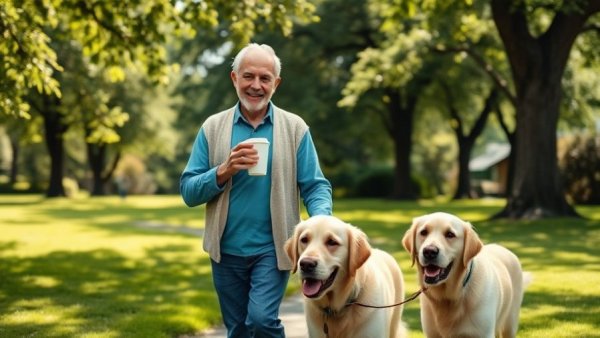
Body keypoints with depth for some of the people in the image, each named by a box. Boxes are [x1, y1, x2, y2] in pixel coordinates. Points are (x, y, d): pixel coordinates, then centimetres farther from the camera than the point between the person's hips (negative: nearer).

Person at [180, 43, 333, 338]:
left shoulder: (295, 128, 0)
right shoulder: (213, 127, 3)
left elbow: (315, 186, -3)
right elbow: (188, 192, 0)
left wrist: (321, 221, -24)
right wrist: (224, 171, -17)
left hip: (272, 248, -2)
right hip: (226, 250, 2)